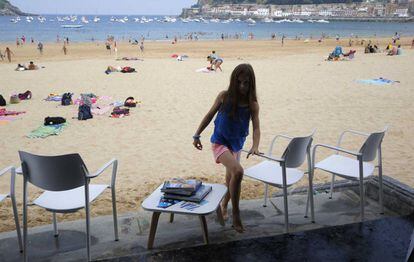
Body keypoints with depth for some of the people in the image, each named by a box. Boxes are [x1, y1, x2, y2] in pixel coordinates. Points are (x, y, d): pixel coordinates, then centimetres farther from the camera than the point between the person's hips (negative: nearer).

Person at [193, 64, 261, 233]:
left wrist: (255, 147, -33)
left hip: (236, 145, 4)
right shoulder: (224, 96, -11)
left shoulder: (252, 105, -8)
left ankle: (224, 204, 49)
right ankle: (236, 213, -12)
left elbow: (256, 127, -16)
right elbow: (210, 115, -2)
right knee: (238, 171, -26)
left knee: (231, 178, 18)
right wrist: (197, 135, -3)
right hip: (220, 143, -4)